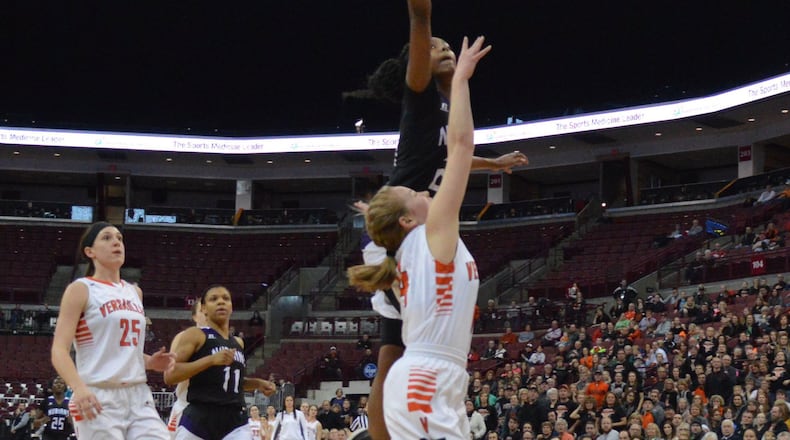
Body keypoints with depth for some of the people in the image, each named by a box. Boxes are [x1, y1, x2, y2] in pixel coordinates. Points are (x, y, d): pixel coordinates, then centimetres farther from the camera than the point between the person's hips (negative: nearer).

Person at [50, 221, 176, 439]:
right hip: (98, 399, -6)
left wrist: (149, 362, 8)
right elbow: (59, 351, -11)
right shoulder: (80, 290, -2)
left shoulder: (134, 292, 17)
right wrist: (79, 388, -27)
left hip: (138, 396, 6)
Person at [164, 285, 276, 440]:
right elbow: (169, 375, -13)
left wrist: (257, 383, 17)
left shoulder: (238, 342, 20)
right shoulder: (194, 335, -2)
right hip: (199, 418, -5)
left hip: (235, 420, 5)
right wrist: (211, 360, -20)